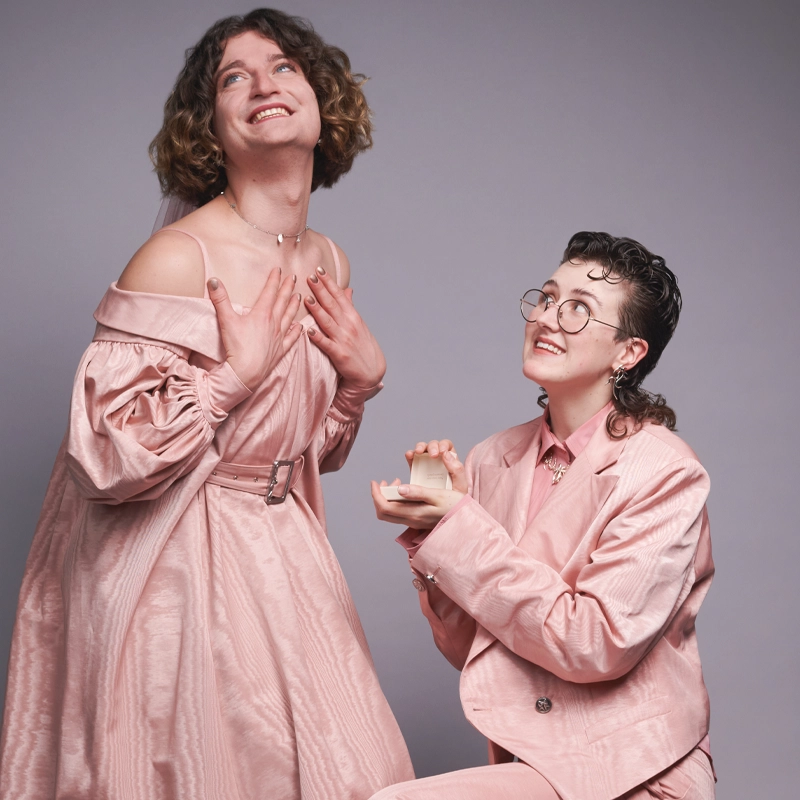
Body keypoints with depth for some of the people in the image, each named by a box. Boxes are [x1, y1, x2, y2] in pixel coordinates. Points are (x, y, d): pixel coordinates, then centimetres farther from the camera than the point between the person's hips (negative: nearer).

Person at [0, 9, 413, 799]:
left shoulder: (328, 264, 5)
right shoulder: (179, 259, -18)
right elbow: (105, 459, -23)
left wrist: (362, 377, 0)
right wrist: (237, 373, -22)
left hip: (283, 561, 7)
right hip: (179, 571, -7)